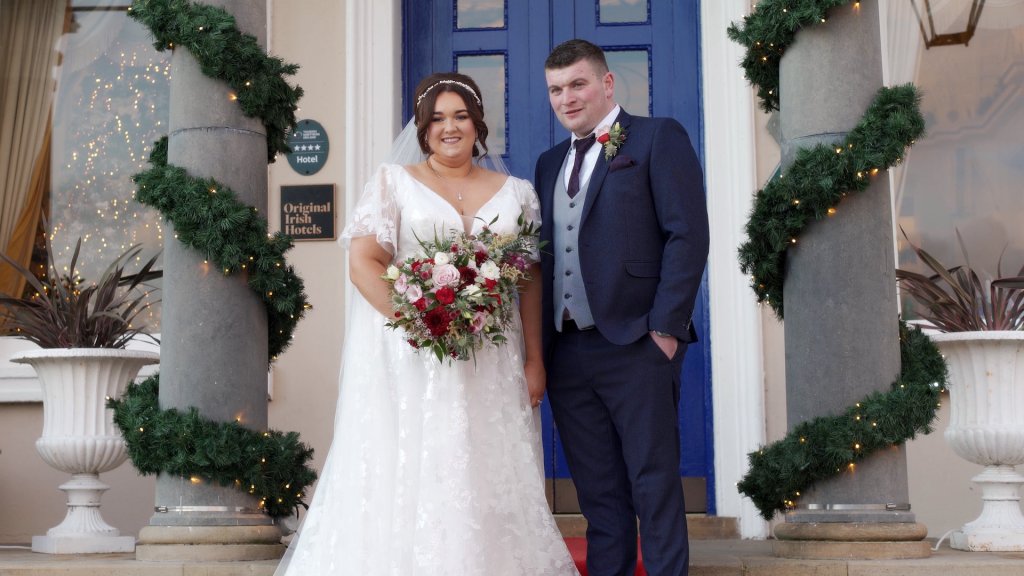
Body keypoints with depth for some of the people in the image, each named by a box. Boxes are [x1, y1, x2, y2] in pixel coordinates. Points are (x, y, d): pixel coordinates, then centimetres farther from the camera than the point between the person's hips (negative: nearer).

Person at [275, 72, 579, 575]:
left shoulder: (515, 192, 13)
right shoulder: (393, 182, 5)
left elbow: (530, 280, 11)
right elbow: (362, 263, -5)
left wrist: (534, 361, 2)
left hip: (493, 365, 3)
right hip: (410, 359, -2)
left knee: (491, 482, 1)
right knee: (412, 477, -5)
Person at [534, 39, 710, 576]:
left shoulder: (658, 138, 1)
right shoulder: (550, 163, 20)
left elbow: (688, 234, -7)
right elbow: (545, 254, 18)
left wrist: (666, 328, -14)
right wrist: (538, 344, 8)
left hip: (635, 348, -6)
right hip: (566, 352, 6)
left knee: (654, 486, -1)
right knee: (598, 494, 9)